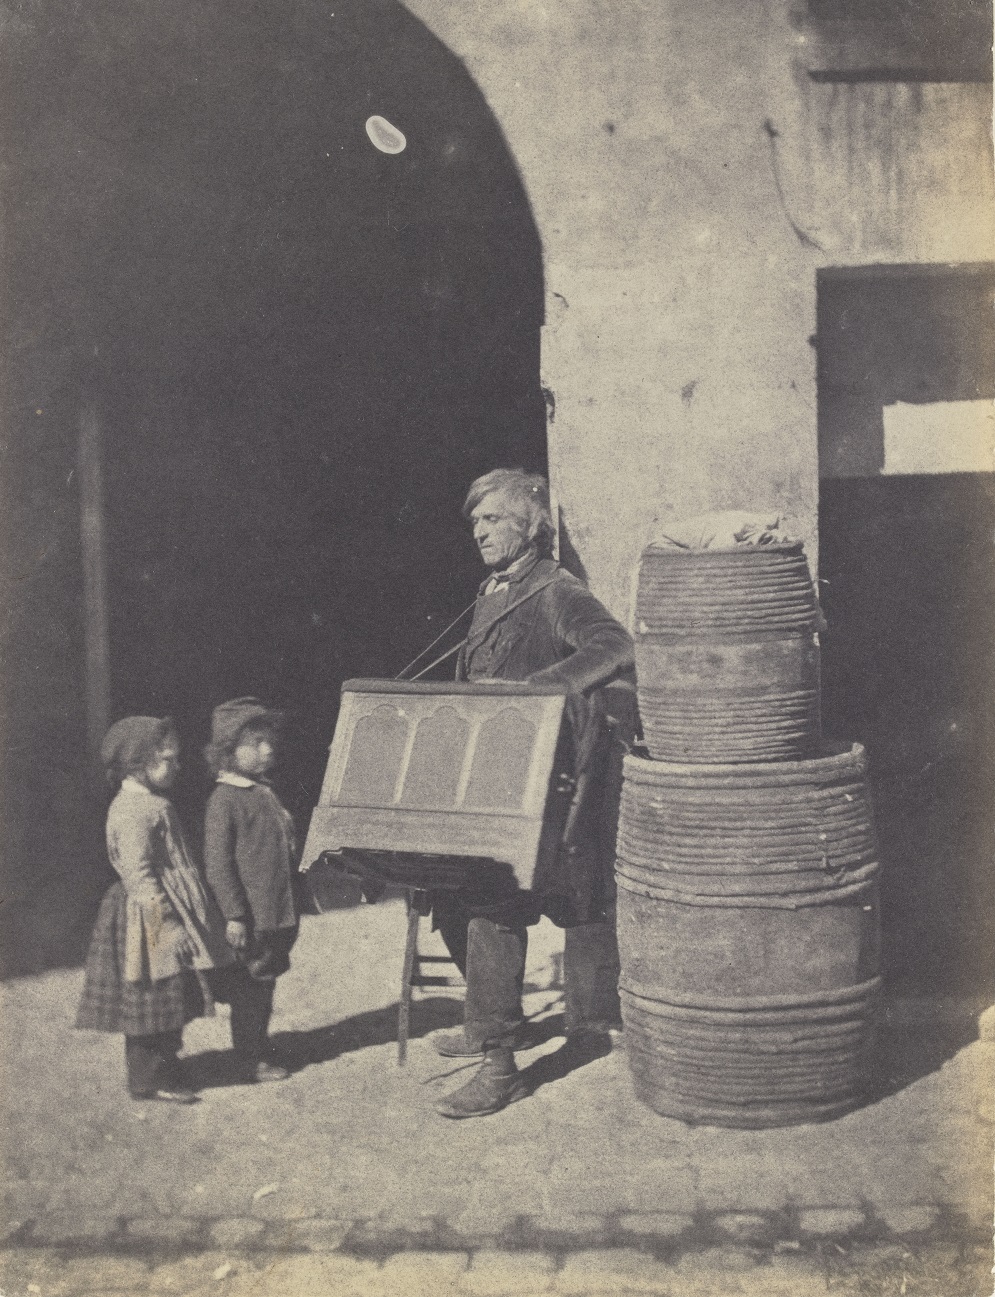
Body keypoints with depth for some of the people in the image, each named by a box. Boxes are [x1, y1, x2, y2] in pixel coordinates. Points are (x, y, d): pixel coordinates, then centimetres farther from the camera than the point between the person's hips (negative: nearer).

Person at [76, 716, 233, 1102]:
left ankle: (162, 1069, 26)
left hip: (170, 909, 10)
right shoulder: (132, 811, -19)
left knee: (171, 997, 15)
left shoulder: (151, 804, 13)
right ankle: (150, 1079, 9)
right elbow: (137, 873, -24)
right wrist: (163, 919, -25)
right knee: (152, 998, -2)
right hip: (149, 923, -10)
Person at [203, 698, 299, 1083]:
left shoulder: (266, 794, 11)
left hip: (277, 913, 8)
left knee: (265, 983, 17)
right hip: (249, 919, -8)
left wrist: (289, 908, 21)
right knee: (249, 986, 3)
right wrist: (234, 915, -19)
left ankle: (260, 1047, 30)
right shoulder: (224, 799, -15)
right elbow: (217, 863, -17)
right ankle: (251, 1059, 14)